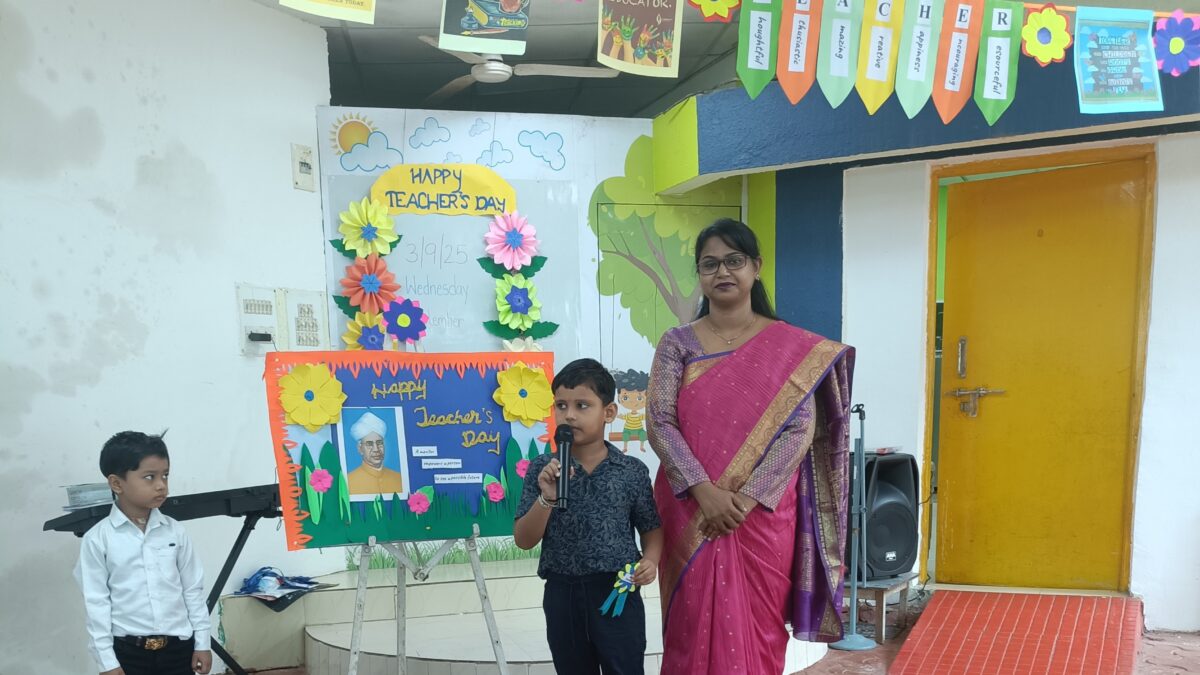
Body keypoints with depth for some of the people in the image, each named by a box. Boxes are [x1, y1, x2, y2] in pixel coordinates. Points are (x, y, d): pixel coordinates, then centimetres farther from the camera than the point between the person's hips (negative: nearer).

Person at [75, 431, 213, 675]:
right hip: (128, 650, -2)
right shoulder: (98, 539, -8)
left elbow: (193, 589, 5)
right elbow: (96, 602, -6)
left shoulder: (174, 531, -1)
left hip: (177, 645, 2)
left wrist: (202, 642, 4)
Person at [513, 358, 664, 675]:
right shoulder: (542, 469, -3)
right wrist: (547, 498, -20)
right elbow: (524, 540, -5)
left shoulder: (632, 471, -5)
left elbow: (651, 529, 5)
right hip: (562, 595, 2)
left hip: (618, 593, -2)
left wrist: (650, 560, -15)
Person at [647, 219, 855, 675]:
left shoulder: (793, 347, 1)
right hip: (691, 514, 1)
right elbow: (659, 424, -6)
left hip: (764, 514, 0)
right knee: (695, 628, 8)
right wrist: (704, 491, -17)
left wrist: (748, 496, -16)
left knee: (758, 629, 9)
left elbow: (801, 428, -6)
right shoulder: (677, 343, 2)